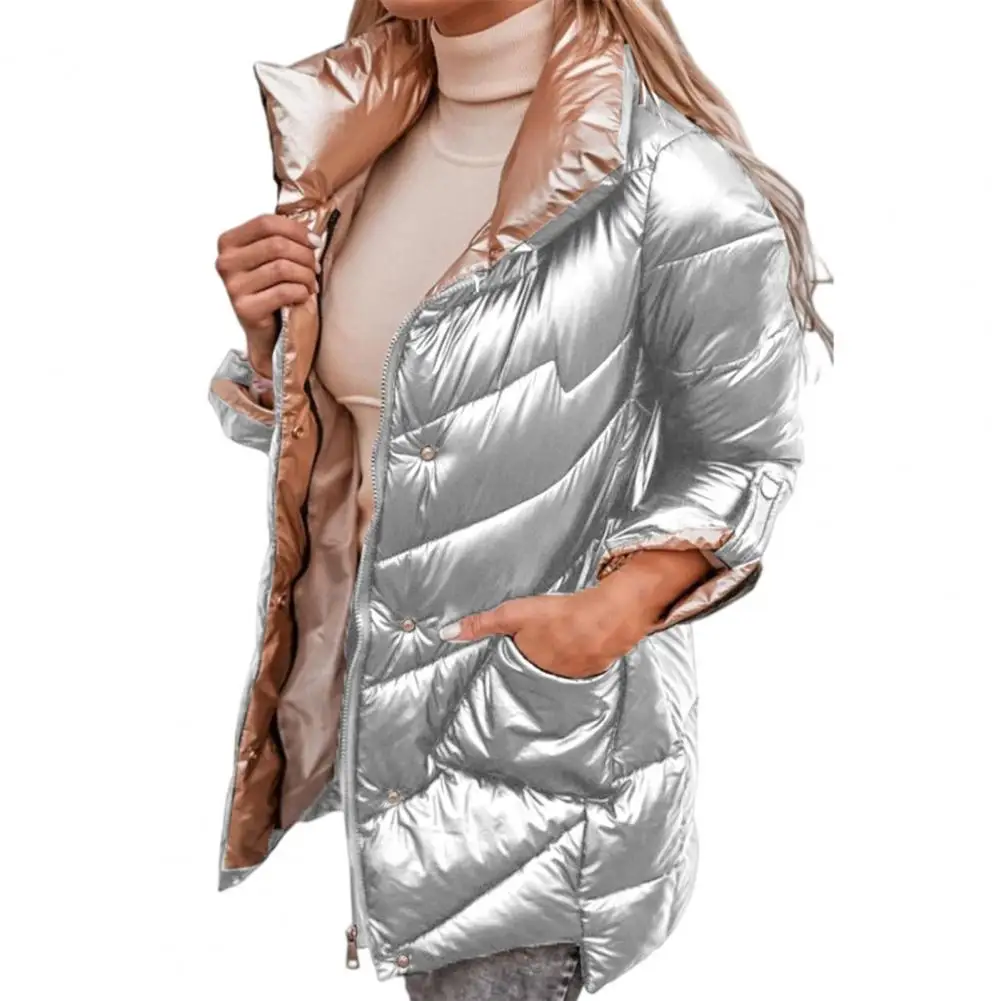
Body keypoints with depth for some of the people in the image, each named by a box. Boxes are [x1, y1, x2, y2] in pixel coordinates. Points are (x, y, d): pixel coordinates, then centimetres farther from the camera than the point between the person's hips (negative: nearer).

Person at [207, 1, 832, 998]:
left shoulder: (676, 194, -22)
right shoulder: (358, 138, 0)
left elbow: (739, 458, -9)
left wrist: (612, 613, -25)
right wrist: (266, 331, -10)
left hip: (549, 729, -6)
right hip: (371, 692, 6)